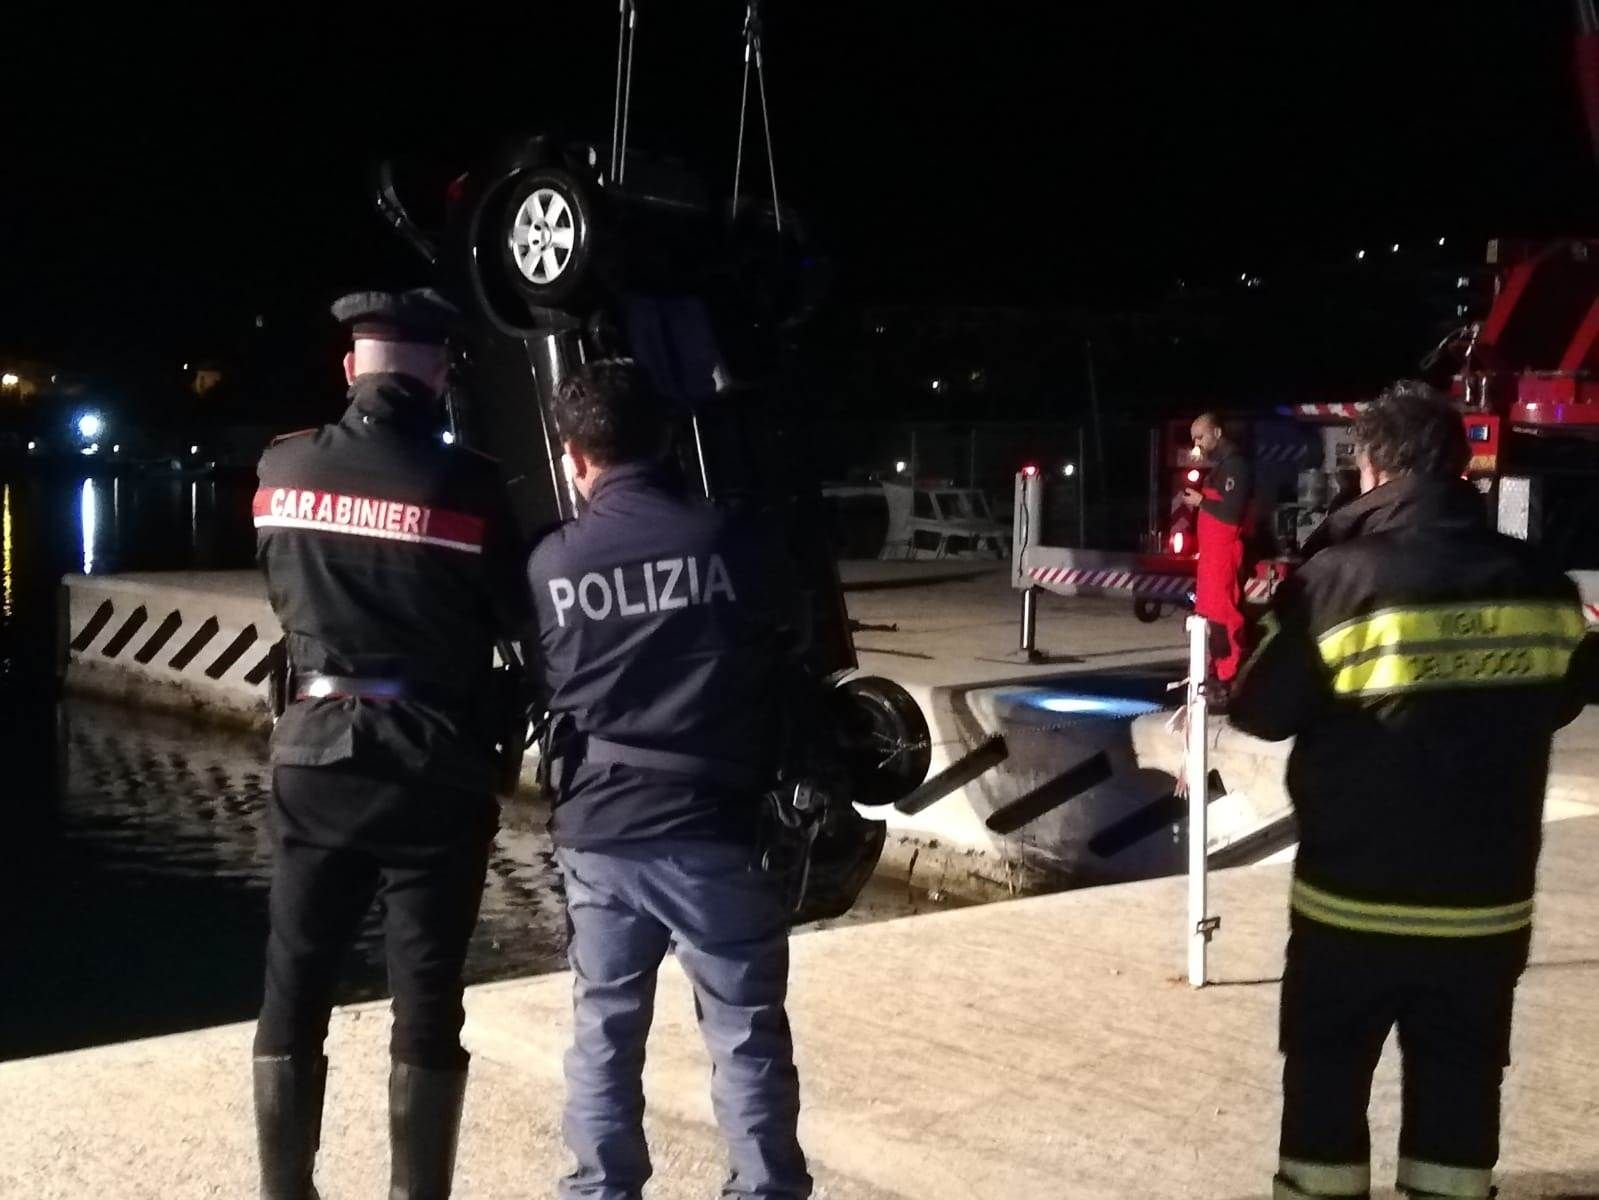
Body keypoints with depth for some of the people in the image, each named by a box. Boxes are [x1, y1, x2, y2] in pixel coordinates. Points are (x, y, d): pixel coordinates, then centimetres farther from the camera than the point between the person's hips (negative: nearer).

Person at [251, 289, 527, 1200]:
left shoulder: (282, 469, 0)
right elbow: (520, 616, -1)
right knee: (426, 1001, 5)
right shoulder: (467, 485, -13)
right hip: (433, 768, -3)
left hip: (314, 757, 3)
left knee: (294, 992, 12)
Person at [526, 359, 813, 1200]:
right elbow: (790, 640, 9)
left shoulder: (551, 563, -2)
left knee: (604, 1030, 15)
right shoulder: (733, 538, -8)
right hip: (713, 825, -2)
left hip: (596, 828, 3)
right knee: (747, 1035, 7)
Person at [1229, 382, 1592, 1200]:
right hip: (1488, 897, 3)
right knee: (1459, 1079, 16)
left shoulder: (1339, 579, -16)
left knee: (1326, 1073, 12)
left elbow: (1260, 711, -7)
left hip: (1356, 894, -3)